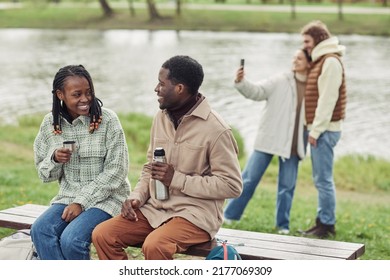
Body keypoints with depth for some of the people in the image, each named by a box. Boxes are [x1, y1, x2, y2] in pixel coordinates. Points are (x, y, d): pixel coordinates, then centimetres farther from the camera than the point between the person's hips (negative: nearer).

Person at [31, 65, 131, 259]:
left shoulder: (107, 120, -8)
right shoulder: (50, 124, 4)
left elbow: (116, 170, -10)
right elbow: (44, 174, 12)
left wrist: (82, 202, -14)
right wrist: (54, 159, -12)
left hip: (105, 197, -4)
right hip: (68, 197, 4)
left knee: (71, 239, -28)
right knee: (39, 230, -24)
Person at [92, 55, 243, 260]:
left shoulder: (215, 129, -13)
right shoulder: (161, 117, 8)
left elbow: (232, 186, -14)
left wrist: (177, 179, -18)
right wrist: (137, 196, -2)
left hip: (195, 214, -7)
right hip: (155, 209, 7)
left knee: (154, 245, -33)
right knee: (103, 235, -12)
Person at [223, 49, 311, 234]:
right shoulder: (279, 81, -2)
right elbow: (256, 92, -11)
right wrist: (240, 82, -29)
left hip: (292, 145, 2)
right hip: (268, 140, -2)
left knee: (287, 185, 6)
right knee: (250, 178, 3)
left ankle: (283, 225, 18)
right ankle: (229, 215, 14)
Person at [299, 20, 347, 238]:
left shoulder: (331, 61, -13)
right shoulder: (322, 61, 18)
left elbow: (327, 100, -19)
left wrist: (316, 130, -18)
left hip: (325, 130, -10)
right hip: (319, 129, 10)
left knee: (323, 179, -7)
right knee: (321, 179, 13)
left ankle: (327, 225, -1)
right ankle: (323, 221, 19)